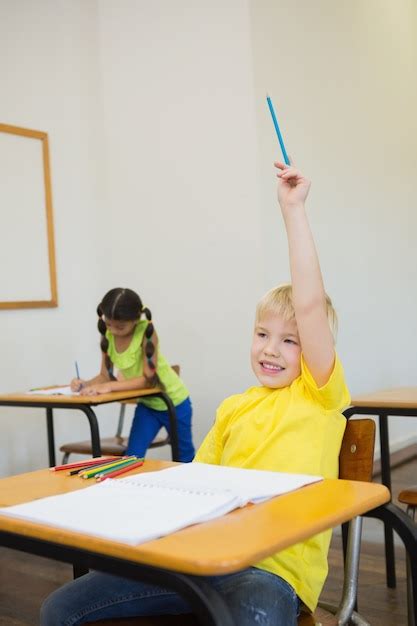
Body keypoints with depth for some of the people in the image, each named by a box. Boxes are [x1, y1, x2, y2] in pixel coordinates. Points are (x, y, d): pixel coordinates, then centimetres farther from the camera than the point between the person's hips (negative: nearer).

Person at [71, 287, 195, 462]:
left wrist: (109, 387, -37)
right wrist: (86, 384, -28)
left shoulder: (146, 331, -28)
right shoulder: (107, 335, -13)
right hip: (146, 403, 5)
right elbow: (106, 375, -7)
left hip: (173, 401, -5)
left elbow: (148, 379, -31)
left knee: (184, 458, 13)